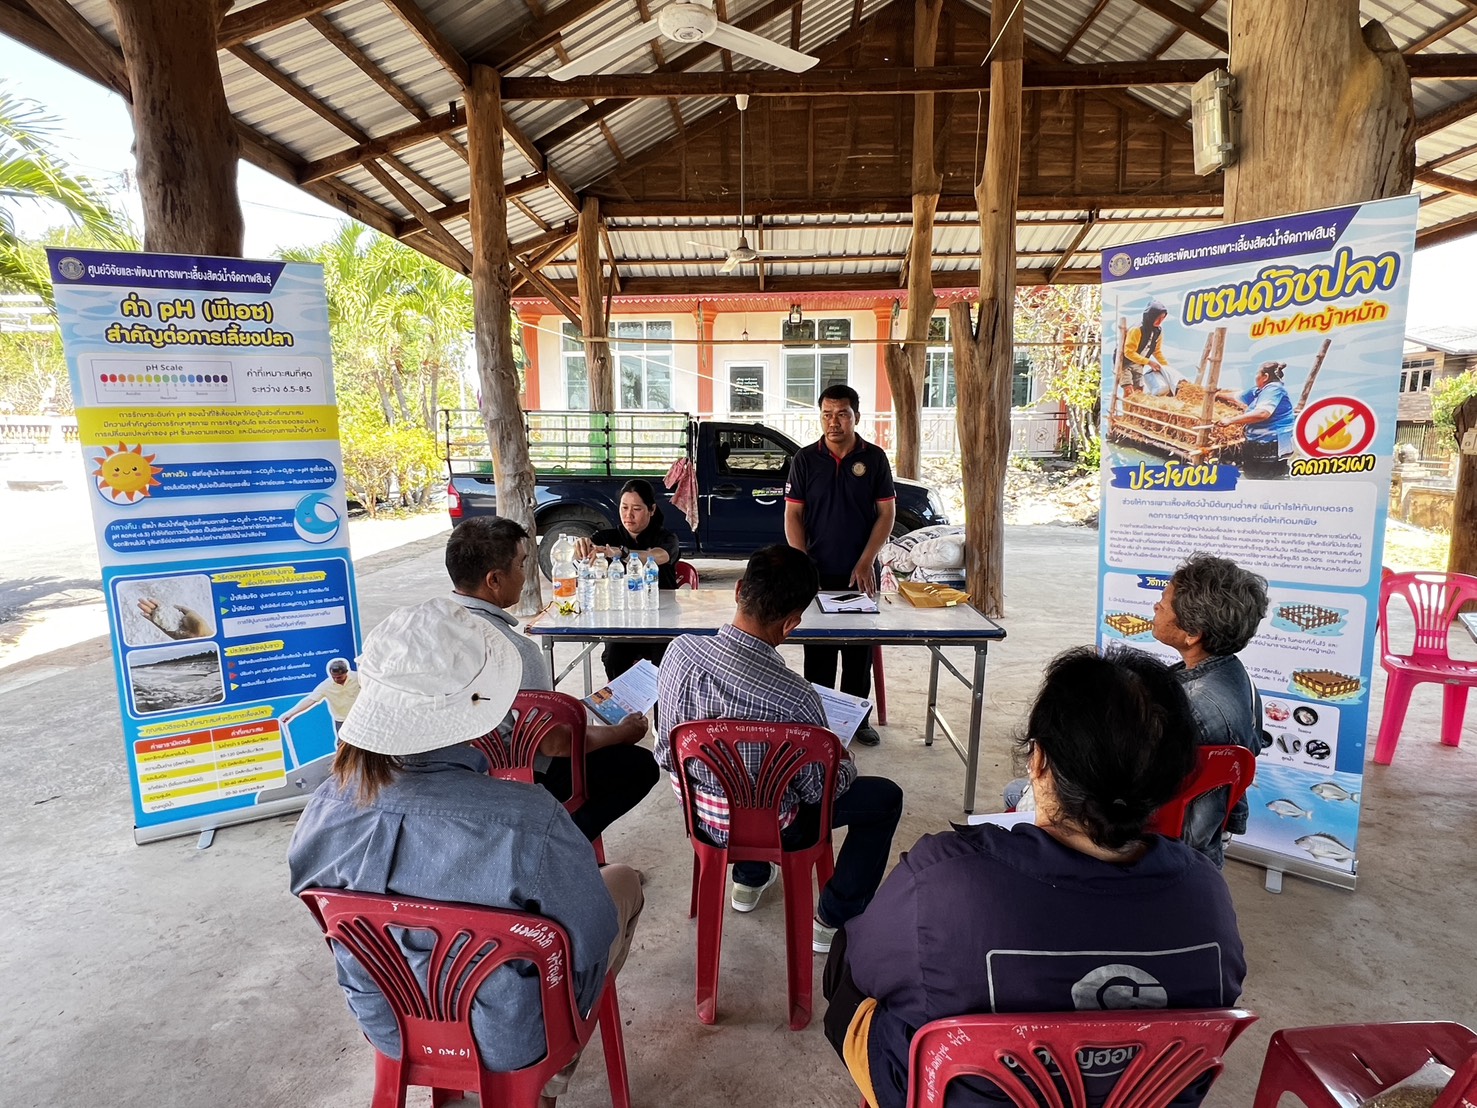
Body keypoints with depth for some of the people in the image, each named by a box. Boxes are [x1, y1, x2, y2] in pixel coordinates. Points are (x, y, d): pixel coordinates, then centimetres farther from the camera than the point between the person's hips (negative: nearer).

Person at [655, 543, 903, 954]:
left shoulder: (681, 649, -21)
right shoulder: (793, 697, -35)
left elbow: (666, 754, -3)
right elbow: (820, 788, -17)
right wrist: (844, 761, 4)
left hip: (696, 807, 6)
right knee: (885, 797, 13)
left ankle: (749, 879, 48)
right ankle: (834, 921, 25)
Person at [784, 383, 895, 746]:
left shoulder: (874, 458, 0)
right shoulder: (805, 459, -1)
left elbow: (887, 513, 0)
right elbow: (793, 515, -1)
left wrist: (866, 563, -9)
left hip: (859, 573, 1)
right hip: (818, 573, 0)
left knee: (860, 650, 10)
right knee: (817, 651, 7)